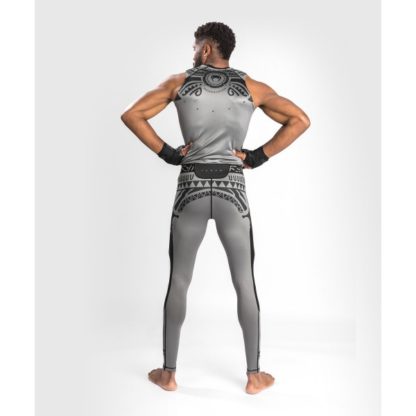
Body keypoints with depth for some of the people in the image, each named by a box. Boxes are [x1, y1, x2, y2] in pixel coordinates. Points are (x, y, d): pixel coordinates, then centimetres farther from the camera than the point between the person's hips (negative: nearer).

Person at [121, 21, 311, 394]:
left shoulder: (179, 82, 5)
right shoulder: (252, 87, 5)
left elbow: (131, 115, 1)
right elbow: (300, 120, -1)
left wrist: (166, 153, 3)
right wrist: (259, 157, 1)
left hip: (191, 189, 0)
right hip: (232, 190, 0)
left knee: (178, 282, 11)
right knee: (245, 283, 10)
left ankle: (168, 373, 20)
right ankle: (253, 375, 18)